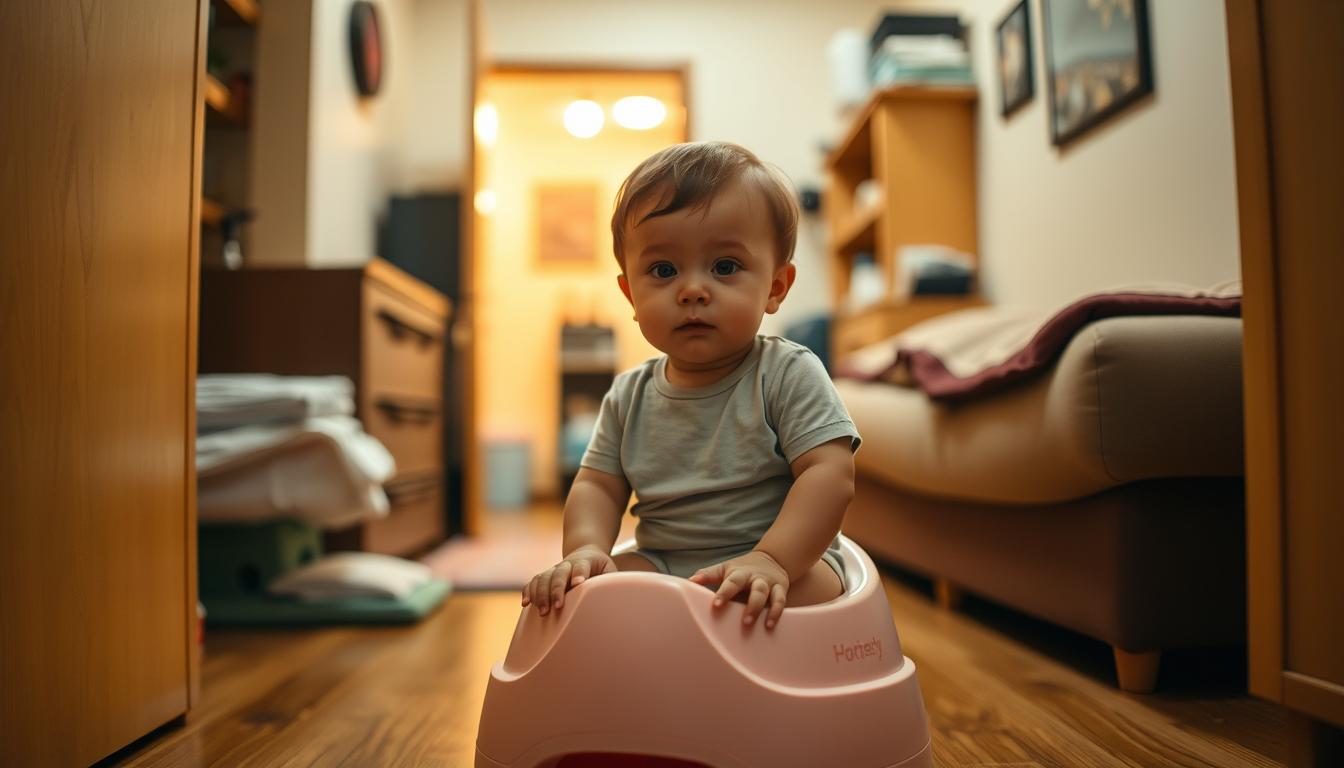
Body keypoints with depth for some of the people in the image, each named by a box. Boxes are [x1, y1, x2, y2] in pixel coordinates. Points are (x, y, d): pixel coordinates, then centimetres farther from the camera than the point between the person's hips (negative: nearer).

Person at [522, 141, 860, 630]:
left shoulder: (790, 376, -11)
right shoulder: (630, 398, 4)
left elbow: (831, 474, -19)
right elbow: (598, 484, 5)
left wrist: (772, 560, -33)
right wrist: (586, 548, -17)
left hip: (787, 559, -2)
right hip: (662, 566, 3)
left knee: (814, 587, -33)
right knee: (598, 586, -21)